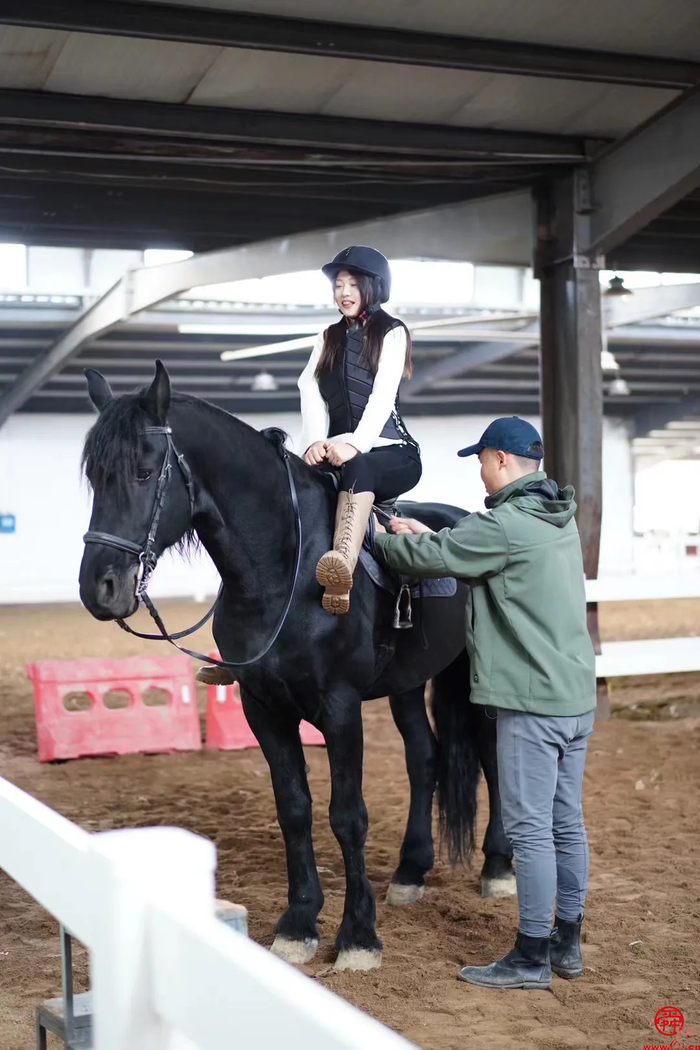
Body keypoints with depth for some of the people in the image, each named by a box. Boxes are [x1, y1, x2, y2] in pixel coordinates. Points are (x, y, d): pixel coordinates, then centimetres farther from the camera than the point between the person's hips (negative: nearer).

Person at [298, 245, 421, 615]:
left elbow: (382, 396, -8)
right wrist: (315, 441, -14)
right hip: (336, 451, 5)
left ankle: (342, 568, -64)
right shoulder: (328, 339, 20)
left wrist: (355, 445, -24)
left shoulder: (392, 333, 7)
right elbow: (311, 393, 5)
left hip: (389, 450, -5)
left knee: (357, 469, -39)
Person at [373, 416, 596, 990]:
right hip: (578, 697, 9)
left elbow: (432, 558, -10)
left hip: (532, 702, -9)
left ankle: (531, 958, 4)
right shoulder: (560, 519, 14)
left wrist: (382, 536, 8)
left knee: (530, 829, -3)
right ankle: (567, 944, 24)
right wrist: (430, 535, 16)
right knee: (567, 823, 14)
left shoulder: (505, 524, -16)